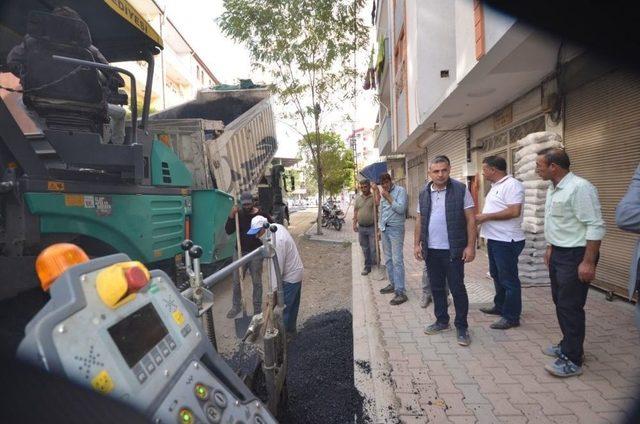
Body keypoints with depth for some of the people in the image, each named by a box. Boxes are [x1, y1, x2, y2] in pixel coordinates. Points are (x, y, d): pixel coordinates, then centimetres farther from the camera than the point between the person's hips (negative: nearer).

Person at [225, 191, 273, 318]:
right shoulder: (238, 214, 0)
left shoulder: (261, 215, -6)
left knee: (257, 282, 6)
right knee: (236, 281, 11)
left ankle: (257, 310, 18)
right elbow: (228, 231, -6)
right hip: (240, 252, 2)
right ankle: (236, 306, 30)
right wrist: (231, 216, -19)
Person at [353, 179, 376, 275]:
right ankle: (367, 266, 26)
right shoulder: (358, 198, 10)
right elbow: (355, 211, 14)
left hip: (372, 227, -5)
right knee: (365, 249, 14)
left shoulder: (374, 197, -7)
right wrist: (354, 224, 9)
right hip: (361, 228, 5)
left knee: (373, 249, -2)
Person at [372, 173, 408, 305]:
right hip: (384, 228, 7)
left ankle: (400, 292, -8)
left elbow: (401, 209, -16)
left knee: (397, 260, -10)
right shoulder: (382, 192, 14)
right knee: (388, 259, 12)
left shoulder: (400, 190, -7)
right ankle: (393, 284, 24)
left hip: (396, 228, -7)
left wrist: (388, 197, -15)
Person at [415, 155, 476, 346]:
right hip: (431, 251, 5)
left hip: (453, 250, -4)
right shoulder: (424, 193, 8)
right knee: (436, 288, 14)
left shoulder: (460, 189, -6)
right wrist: (417, 244, 8)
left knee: (457, 289, 2)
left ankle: (462, 327, 17)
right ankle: (442, 321, 30)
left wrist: (470, 246, -12)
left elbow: (470, 219, -7)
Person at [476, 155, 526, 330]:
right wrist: (481, 217, 7)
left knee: (509, 279, -1)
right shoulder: (495, 186, 15)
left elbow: (514, 211, -26)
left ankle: (511, 317, 10)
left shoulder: (512, 185, -16)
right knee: (497, 275, 20)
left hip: (507, 241, -10)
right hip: (494, 238, 10)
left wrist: (486, 216, -21)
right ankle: (500, 307, 35)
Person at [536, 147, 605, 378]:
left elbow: (596, 226, -22)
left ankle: (572, 360, 10)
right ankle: (568, 345, 33)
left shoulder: (579, 188, -20)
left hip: (576, 255, -9)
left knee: (571, 307, -2)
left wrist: (589, 262, -22)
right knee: (560, 302, 17)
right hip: (558, 253, 9)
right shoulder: (553, 189, 9)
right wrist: (550, 248, 21)